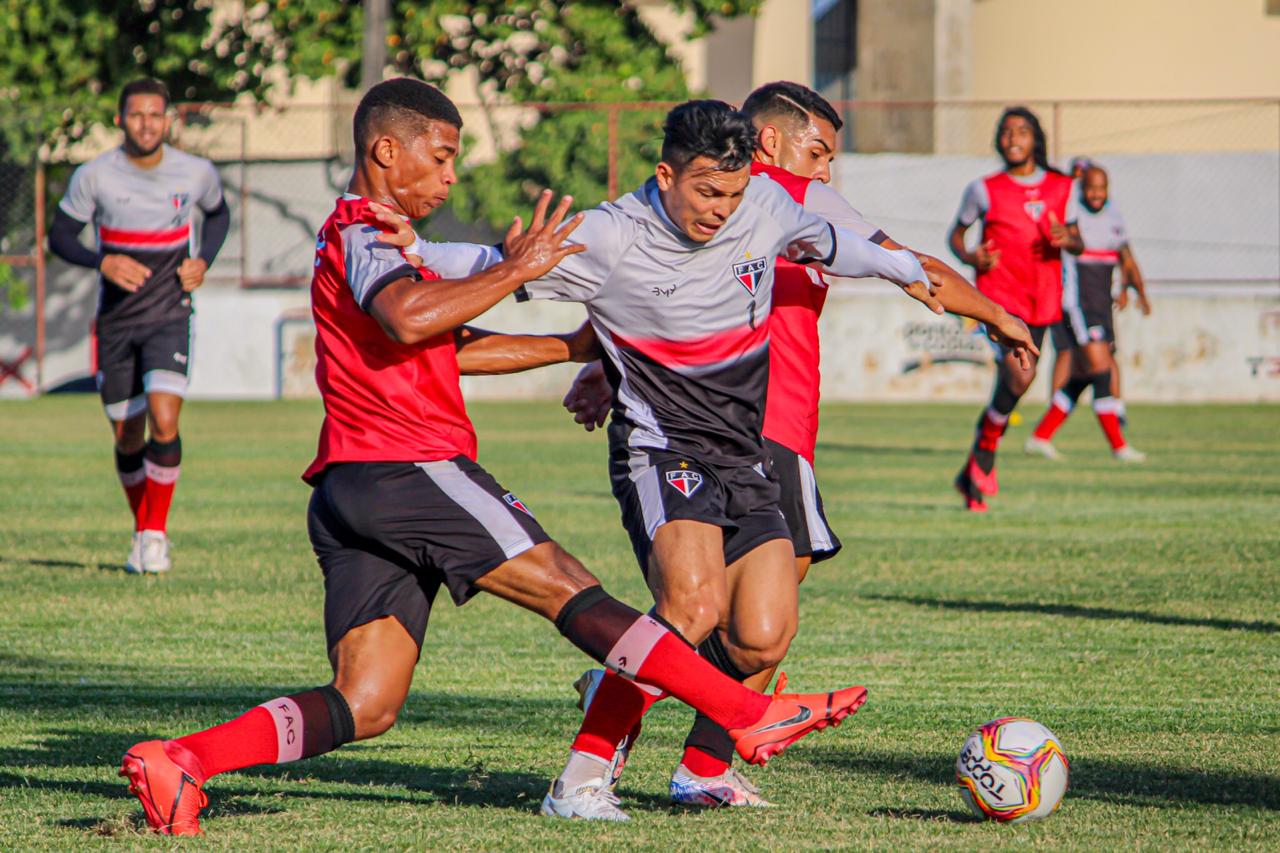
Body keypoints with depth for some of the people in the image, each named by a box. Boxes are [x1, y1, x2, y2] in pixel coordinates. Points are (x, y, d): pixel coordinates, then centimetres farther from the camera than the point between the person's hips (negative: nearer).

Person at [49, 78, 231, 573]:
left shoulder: (197, 174, -3)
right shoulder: (94, 177, -7)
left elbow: (218, 215, 18)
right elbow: (60, 236, 1)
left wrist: (203, 261, -1)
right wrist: (103, 262, -18)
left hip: (170, 315, -1)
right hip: (116, 321, 1)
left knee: (163, 422, -19)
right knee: (127, 437, 6)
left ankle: (157, 533, -6)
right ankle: (142, 529, 27)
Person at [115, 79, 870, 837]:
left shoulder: (374, 240, 28)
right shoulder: (361, 235, -5)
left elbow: (454, 347, 34)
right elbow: (410, 319, -26)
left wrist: (573, 348, 34)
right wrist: (516, 269, -18)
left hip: (348, 492, 10)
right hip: (410, 470, -9)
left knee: (364, 708, 0)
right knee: (572, 593, -8)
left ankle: (178, 761, -11)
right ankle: (752, 716, -8)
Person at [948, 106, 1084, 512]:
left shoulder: (1061, 188, 9)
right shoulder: (985, 189, 2)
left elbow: (1077, 243, 13)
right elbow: (956, 233, 13)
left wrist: (1067, 240, -11)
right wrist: (970, 257, -9)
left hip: (1041, 300, 4)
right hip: (999, 293, -4)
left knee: (1012, 383, 8)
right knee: (1019, 377, -21)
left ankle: (973, 476, 24)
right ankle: (984, 460, -3)